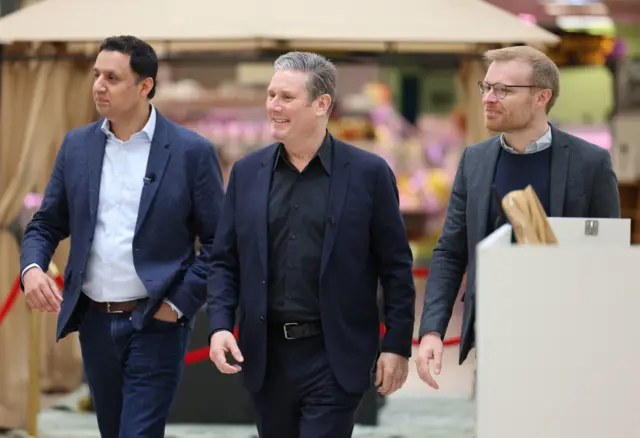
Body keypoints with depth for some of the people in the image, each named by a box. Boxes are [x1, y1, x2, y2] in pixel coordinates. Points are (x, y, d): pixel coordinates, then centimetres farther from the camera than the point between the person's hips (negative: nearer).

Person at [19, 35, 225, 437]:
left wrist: (180, 304, -12)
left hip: (155, 324, -5)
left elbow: (219, 244, -4)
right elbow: (47, 224, 11)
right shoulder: (77, 145, 6)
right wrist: (32, 267, -9)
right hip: (95, 321, 5)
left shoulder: (191, 151, -7)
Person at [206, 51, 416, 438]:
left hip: (334, 360, -4)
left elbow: (396, 267, -1)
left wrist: (397, 346, -5)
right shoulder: (247, 172, 7)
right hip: (266, 356, 4)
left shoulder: (368, 173, -3)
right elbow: (225, 261, 10)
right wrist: (220, 326, -5)